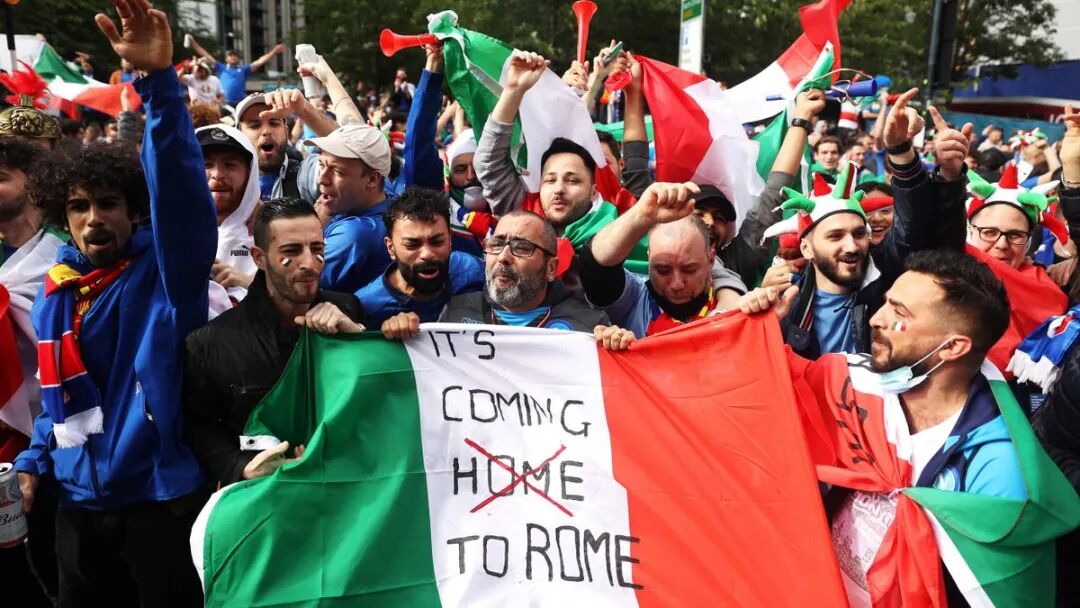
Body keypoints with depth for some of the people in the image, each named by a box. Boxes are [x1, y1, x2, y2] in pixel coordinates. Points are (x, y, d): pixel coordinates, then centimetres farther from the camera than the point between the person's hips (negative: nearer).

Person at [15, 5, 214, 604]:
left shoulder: (165, 268, -9)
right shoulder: (53, 292, 8)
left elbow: (179, 185, -26)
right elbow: (57, 392, 19)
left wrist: (158, 79, -36)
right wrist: (35, 458, 9)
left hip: (160, 495, -5)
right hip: (79, 500, 6)